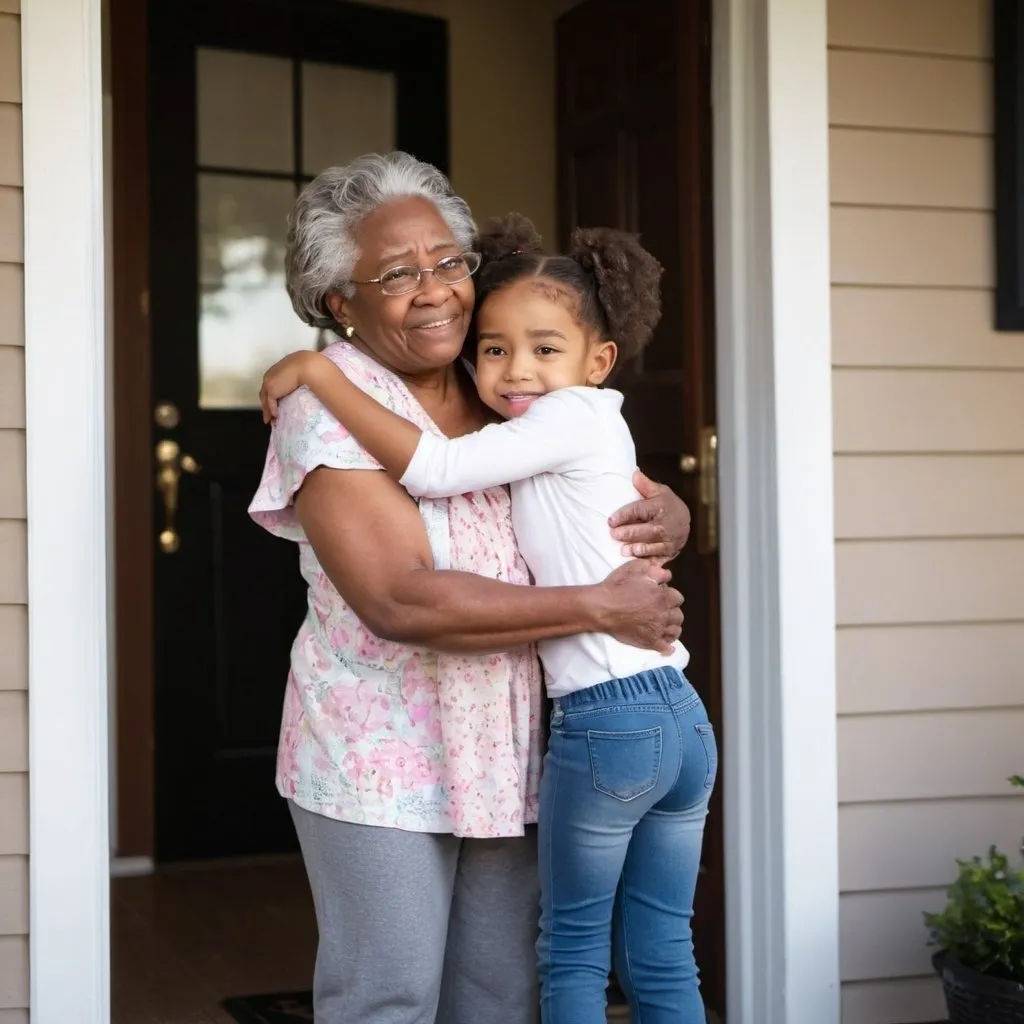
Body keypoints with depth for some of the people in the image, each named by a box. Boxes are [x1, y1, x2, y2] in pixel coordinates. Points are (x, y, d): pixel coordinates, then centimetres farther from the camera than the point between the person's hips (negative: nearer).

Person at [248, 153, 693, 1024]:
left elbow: (658, 505, 13)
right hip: (381, 761, -5)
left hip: (507, 754, 6)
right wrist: (600, 607, -23)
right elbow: (401, 600, -25)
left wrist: (664, 520, -13)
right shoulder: (329, 408, -13)